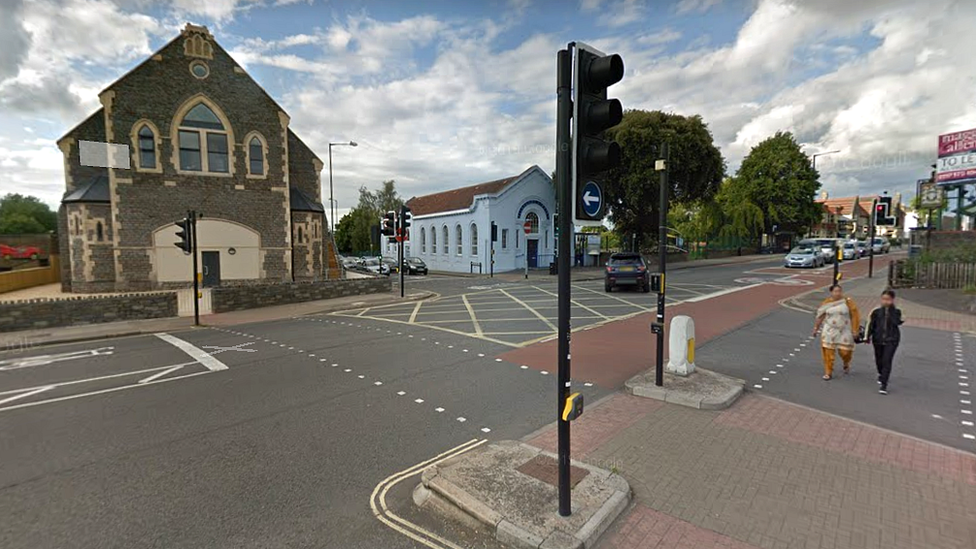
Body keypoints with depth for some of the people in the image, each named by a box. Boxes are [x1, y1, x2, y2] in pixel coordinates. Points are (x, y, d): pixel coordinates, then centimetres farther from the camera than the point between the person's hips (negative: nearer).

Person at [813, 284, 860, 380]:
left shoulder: (848, 302, -5)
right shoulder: (827, 302, -1)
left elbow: (855, 316, -4)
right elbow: (820, 316, 7)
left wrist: (854, 330, -7)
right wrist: (816, 328, 11)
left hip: (844, 331, -1)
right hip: (829, 331, 1)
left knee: (845, 351, 4)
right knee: (828, 352, -1)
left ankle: (846, 364, 40)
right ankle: (828, 373, 9)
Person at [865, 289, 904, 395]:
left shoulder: (896, 311, -2)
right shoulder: (876, 312, 2)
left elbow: (896, 322, -20)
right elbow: (871, 325, 6)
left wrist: (891, 310, -19)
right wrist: (868, 337, 5)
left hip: (891, 340, -3)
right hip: (878, 339, 3)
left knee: (887, 361, -11)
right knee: (879, 359, 16)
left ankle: (883, 385, -9)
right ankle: (881, 374, 46)